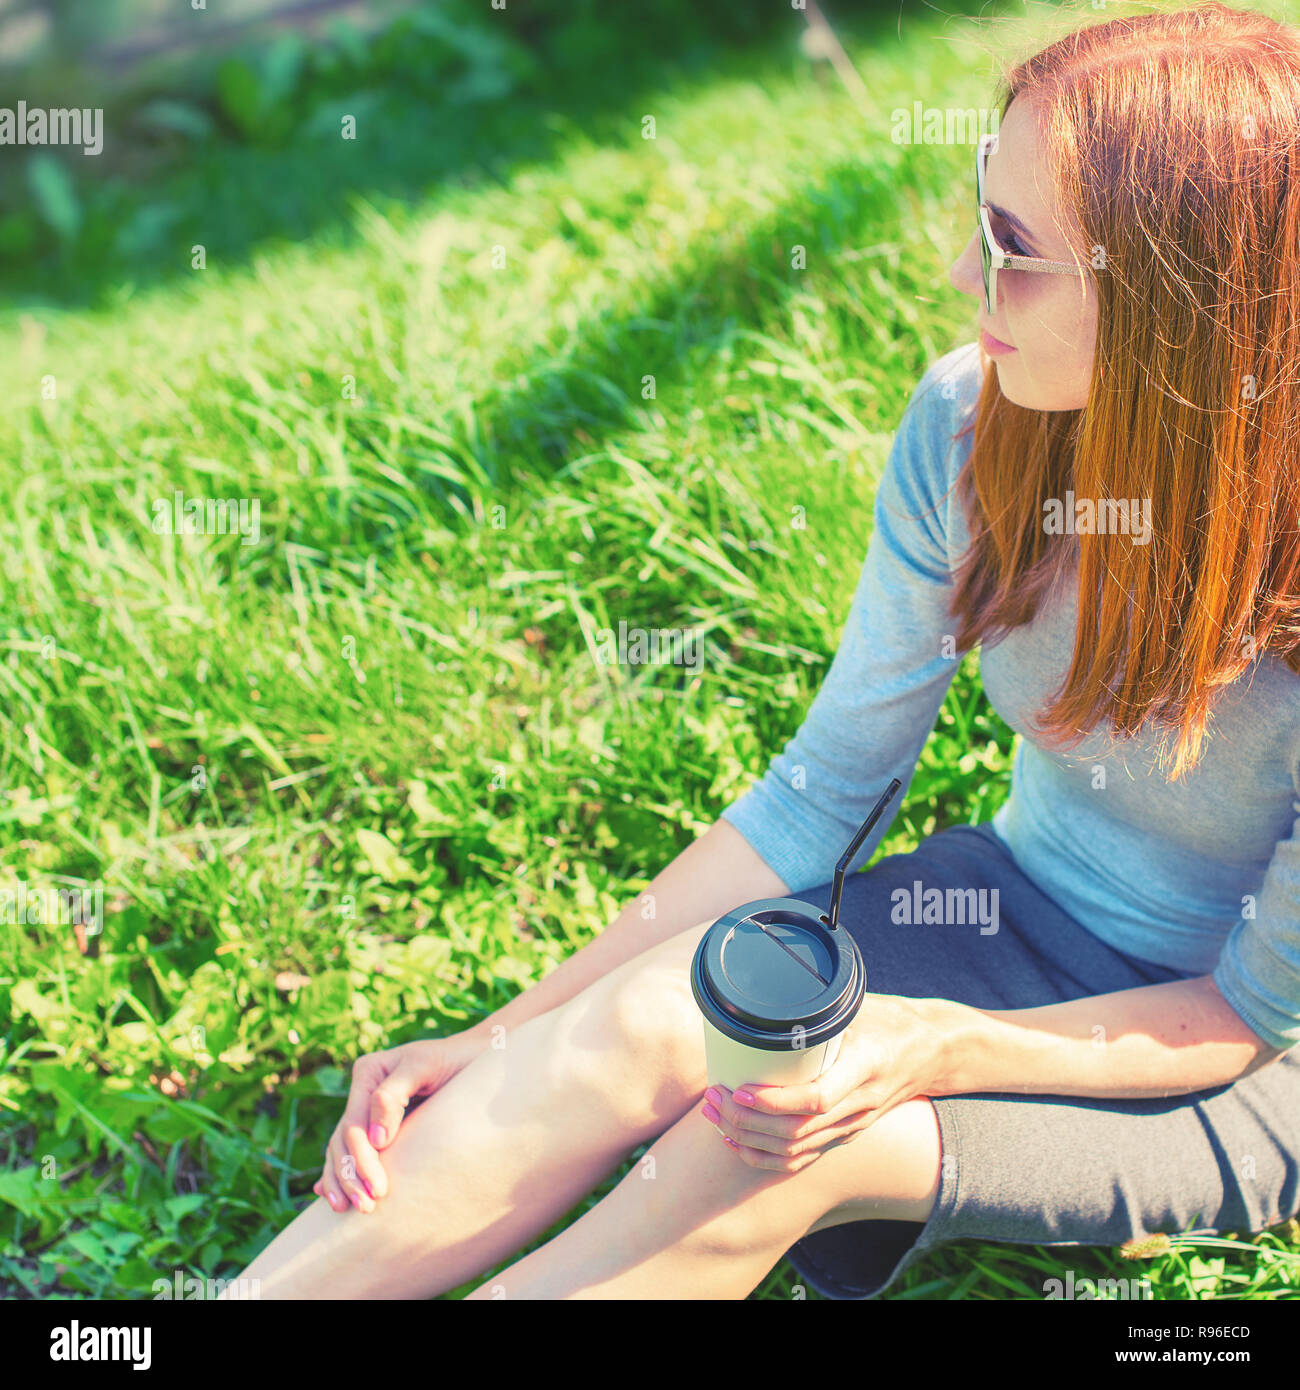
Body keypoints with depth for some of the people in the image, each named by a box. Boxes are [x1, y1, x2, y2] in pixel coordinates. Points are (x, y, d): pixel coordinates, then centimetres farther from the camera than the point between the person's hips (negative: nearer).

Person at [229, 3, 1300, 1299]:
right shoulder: (971, 425, -15)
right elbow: (820, 790, -10)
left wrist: (936, 1052, -32)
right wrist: (505, 1037, -14)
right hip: (1015, 911, 4)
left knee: (774, 1147, -29)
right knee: (640, 1021, -25)